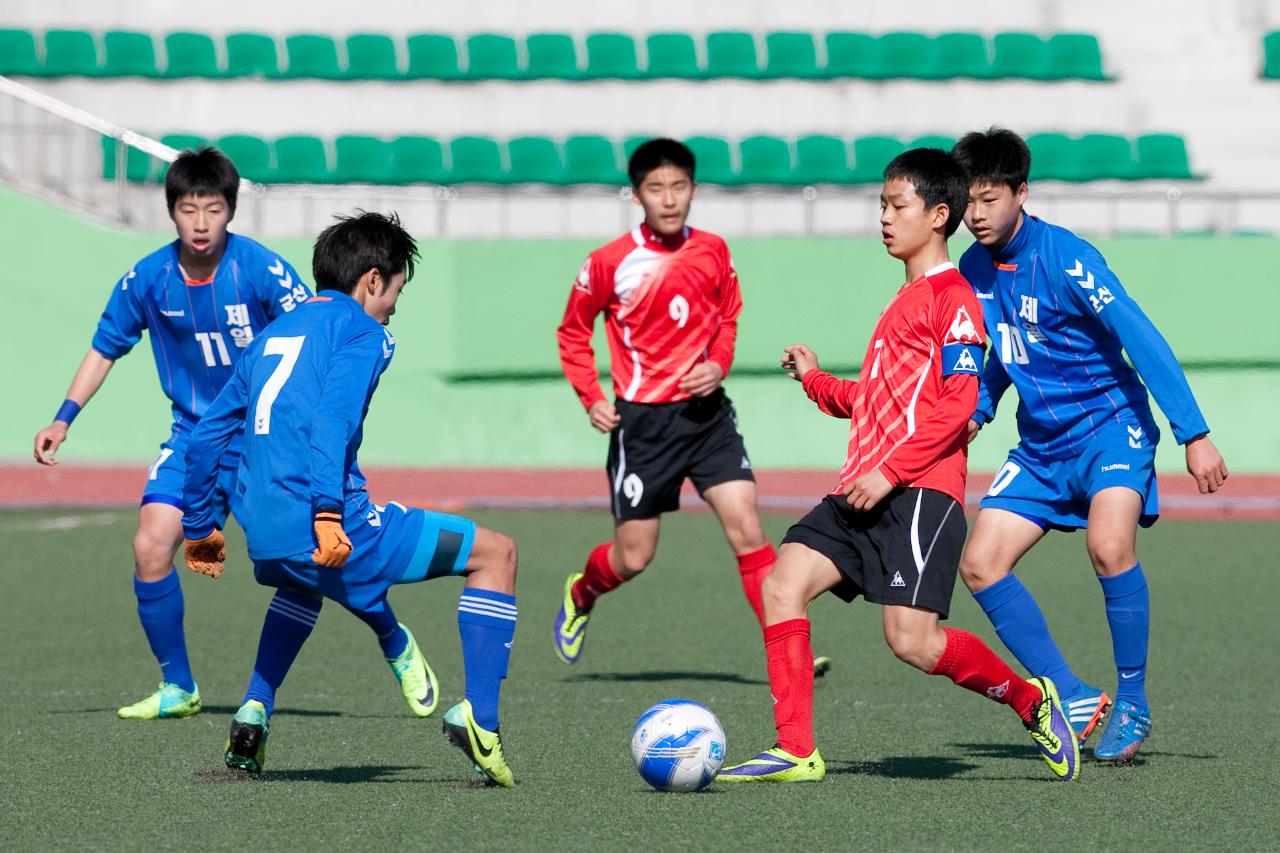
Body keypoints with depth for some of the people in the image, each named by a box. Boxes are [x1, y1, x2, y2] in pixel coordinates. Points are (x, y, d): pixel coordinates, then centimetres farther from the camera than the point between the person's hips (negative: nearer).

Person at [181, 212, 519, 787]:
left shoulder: (273, 336, 23)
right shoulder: (363, 331, 1)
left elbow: (207, 434, 24)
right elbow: (333, 418, -18)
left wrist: (200, 527, 34)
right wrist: (328, 513, -29)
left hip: (264, 541, 8)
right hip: (332, 534, -8)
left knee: (304, 582, 45)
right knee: (495, 554, 6)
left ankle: (254, 714, 30)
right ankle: (477, 715, -6)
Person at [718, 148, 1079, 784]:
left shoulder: (951, 297, -6)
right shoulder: (903, 301, 24)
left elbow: (960, 402, -15)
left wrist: (891, 471, -19)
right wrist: (815, 382, 23)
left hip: (921, 492, -9)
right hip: (864, 492, 9)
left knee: (912, 640, -15)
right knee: (782, 584, -9)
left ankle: (1030, 701, 9)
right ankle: (795, 752, -10)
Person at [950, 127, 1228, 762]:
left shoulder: (1066, 259, -18)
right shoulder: (974, 268, 3)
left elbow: (1142, 341, -21)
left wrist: (1194, 436, -25)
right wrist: (976, 412, 7)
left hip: (1111, 426, -7)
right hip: (1041, 445, 7)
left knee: (1109, 546, -31)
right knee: (980, 563, -6)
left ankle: (1132, 702, -13)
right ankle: (1075, 701, 3)